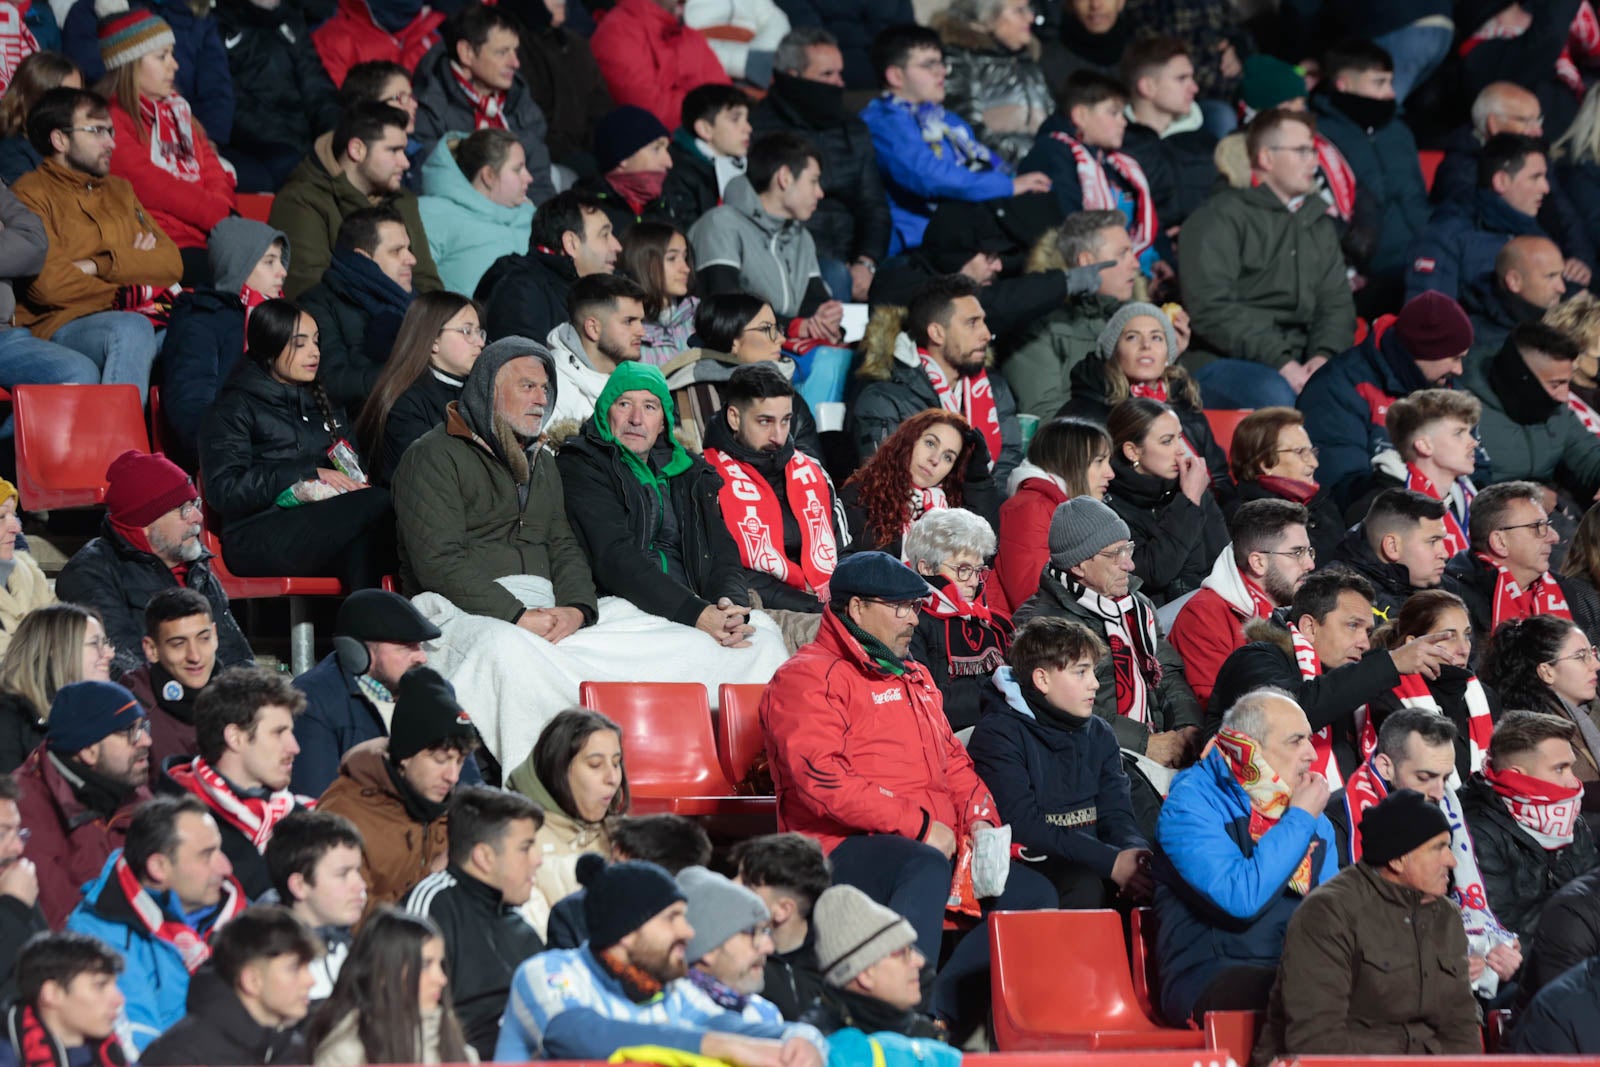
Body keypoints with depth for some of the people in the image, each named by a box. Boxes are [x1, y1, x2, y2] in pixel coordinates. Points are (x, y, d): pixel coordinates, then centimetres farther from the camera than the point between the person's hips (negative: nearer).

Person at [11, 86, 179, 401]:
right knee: (131, 330, -37)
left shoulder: (119, 191, 26)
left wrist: (100, 265, -4)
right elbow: (48, 283, -11)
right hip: (64, 325, -6)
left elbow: (171, 264, 12)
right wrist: (127, 294, 1)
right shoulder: (33, 194, 4)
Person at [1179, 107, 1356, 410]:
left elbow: (1337, 303, 17)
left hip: (1298, 365, 6)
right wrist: (1280, 363, -18)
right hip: (1223, 362, -6)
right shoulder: (1220, 217, 1)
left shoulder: (1319, 224, 23)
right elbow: (1211, 308, -11)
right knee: (1276, 396, -39)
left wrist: (1323, 356, -6)